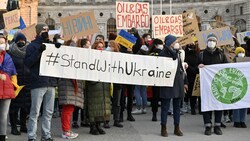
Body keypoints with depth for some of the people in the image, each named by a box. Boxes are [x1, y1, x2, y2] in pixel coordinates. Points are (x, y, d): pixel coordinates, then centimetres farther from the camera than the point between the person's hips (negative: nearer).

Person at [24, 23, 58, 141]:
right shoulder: (33, 46, 2)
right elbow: (27, 62, -9)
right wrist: (39, 52, -17)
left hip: (51, 82, 6)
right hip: (38, 83, -6)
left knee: (48, 112, 10)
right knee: (35, 112, -4)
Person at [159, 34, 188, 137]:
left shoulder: (177, 54, 17)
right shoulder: (163, 53, -6)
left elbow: (181, 68, 18)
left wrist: (184, 82, 15)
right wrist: (174, 50, -12)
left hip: (178, 83, 7)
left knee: (177, 106, 10)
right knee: (165, 106, 1)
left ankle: (177, 128, 18)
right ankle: (164, 128, 8)